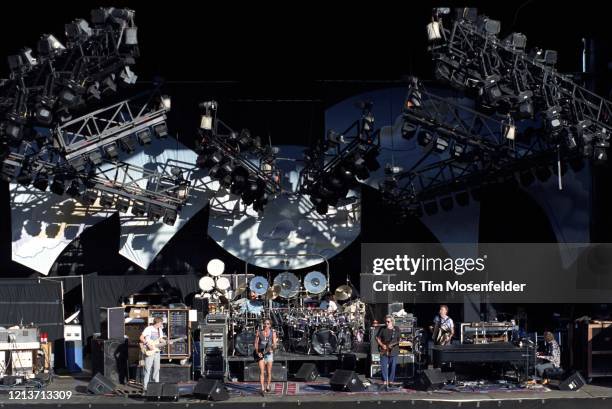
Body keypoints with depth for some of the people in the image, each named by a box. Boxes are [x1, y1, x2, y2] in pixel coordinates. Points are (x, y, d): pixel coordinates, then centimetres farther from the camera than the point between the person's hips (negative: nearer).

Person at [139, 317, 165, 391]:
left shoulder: (160, 330, 15)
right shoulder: (148, 329, -9)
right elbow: (141, 338, -14)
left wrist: (163, 342, -1)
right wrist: (148, 344, -20)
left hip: (156, 351, 7)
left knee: (156, 368, 6)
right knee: (148, 369, -8)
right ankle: (145, 386, -6)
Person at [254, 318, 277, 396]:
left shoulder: (273, 333, -3)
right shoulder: (259, 332, 0)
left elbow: (275, 345, -6)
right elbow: (256, 343, 2)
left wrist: (273, 347, -29)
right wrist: (257, 352, -12)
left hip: (269, 353, 0)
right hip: (260, 354, 0)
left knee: (269, 372, 5)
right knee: (262, 372, -9)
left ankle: (268, 386, 28)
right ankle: (262, 389, -11)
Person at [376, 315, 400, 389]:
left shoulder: (396, 329, 4)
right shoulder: (382, 329, 2)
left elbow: (399, 340, 7)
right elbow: (377, 338, 4)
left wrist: (395, 344, -11)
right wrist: (382, 345, -9)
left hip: (393, 351, 1)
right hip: (384, 351, -1)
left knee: (392, 367, 3)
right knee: (384, 366, -6)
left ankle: (391, 381, 15)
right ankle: (385, 381, 0)